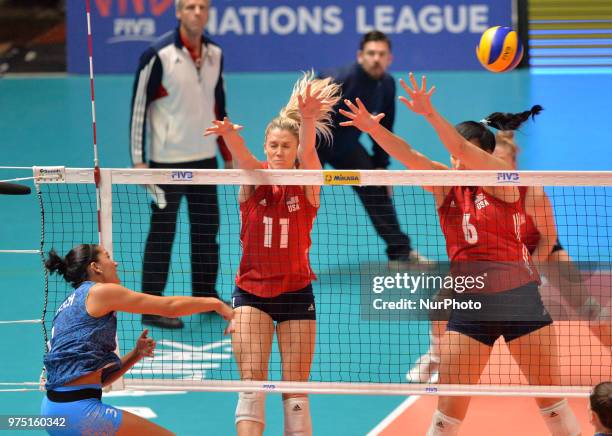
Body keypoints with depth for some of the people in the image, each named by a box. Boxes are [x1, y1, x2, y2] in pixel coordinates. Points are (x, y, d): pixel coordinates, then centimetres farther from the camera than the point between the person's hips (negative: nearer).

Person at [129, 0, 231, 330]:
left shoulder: (215, 54, 5)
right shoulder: (158, 55, -13)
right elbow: (139, 106, -11)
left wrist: (228, 153, 17)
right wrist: (138, 159, -13)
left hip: (204, 158, 6)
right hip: (167, 160, -6)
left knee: (207, 229, 12)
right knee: (162, 234, 0)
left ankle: (205, 297, 26)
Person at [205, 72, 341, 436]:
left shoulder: (307, 184, -4)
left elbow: (307, 152, -25)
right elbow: (241, 156, -24)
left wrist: (308, 119, -47)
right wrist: (229, 134, -48)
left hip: (296, 292, 0)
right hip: (251, 292, 0)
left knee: (295, 387, 1)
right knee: (251, 379, -12)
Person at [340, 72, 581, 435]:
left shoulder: (503, 181, -6)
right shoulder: (446, 185, 5)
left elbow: (464, 149, -22)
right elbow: (409, 157, -11)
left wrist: (431, 114, -36)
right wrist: (374, 129, -28)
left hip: (519, 296, -3)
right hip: (469, 304, 3)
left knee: (553, 398, 4)